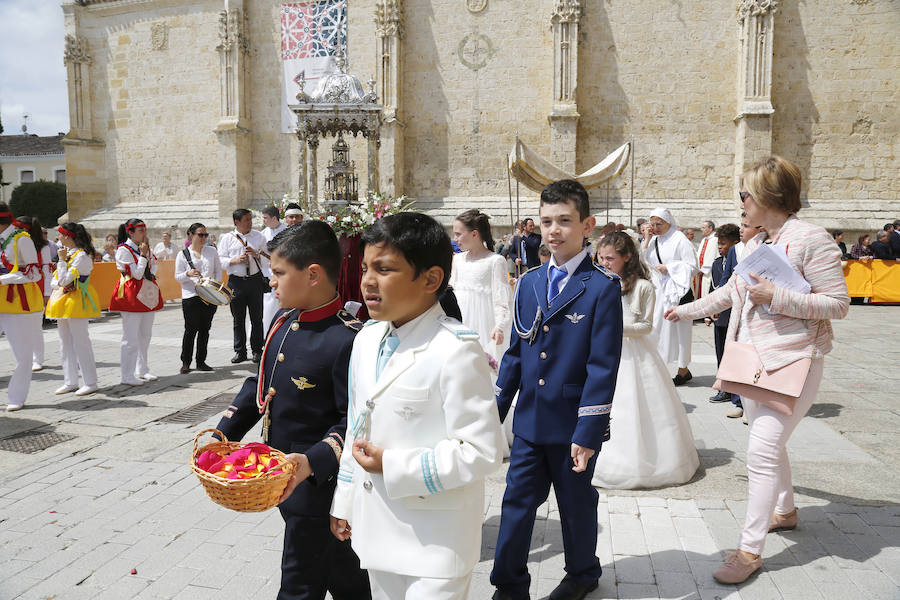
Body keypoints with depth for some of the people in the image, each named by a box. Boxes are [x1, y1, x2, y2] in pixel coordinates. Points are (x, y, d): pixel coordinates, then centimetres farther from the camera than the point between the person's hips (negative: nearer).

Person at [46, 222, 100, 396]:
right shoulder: (67, 253, 15)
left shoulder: (81, 256, -14)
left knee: (80, 342, -7)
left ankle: (90, 383, -1)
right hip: (62, 303, 10)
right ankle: (70, 382, 19)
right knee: (65, 343, 12)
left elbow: (64, 280, -18)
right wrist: (59, 285, -5)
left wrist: (62, 260, -12)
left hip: (76, 302, -10)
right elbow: (55, 281, 17)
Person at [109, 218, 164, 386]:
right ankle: (127, 376, 0)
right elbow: (137, 273, -15)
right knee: (131, 337, -6)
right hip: (131, 295, -8)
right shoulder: (123, 250, -10)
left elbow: (154, 267, 21)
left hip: (147, 293, 8)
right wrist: (143, 255, -12)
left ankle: (142, 370, 23)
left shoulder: (145, 248, 12)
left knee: (145, 334, 13)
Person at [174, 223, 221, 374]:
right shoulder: (182, 254, 2)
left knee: (205, 329, 8)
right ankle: (185, 362, 7)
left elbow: (218, 270, 14)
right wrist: (188, 274, -18)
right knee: (191, 329, -5)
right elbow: (177, 277, 2)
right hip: (191, 297, -3)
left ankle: (201, 361, 17)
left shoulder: (212, 251, 10)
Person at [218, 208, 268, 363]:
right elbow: (221, 259, 1)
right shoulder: (227, 238, 5)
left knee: (257, 318, 6)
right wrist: (235, 260, -14)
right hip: (236, 281, 0)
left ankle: (257, 350, 17)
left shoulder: (259, 237, 7)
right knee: (238, 319, 6)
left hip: (255, 280, 1)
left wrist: (256, 254, -12)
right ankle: (240, 352, 17)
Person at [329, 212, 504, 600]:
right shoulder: (367, 339, 2)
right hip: (376, 528, 7)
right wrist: (345, 502, 16)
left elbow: (481, 451, -23)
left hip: (436, 539, -7)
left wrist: (392, 467, -20)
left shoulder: (455, 350, -22)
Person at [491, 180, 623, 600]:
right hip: (529, 422, 4)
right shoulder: (529, 283, 4)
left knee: (576, 503, 16)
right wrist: (495, 410, 9)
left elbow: (603, 365, -14)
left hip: (573, 425, -4)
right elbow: (515, 353, 10)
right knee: (516, 502, 9)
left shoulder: (603, 287, -12)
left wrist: (588, 432, -16)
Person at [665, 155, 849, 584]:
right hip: (752, 357, 8)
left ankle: (750, 549, 0)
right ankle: (784, 510, 41)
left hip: (791, 362, -8)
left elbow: (838, 304, -15)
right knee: (768, 443, 19)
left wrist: (777, 297, -23)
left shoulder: (811, 239, -14)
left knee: (762, 450, -10)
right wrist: (687, 310, 28)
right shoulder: (755, 244, 10)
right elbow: (731, 291, 23)